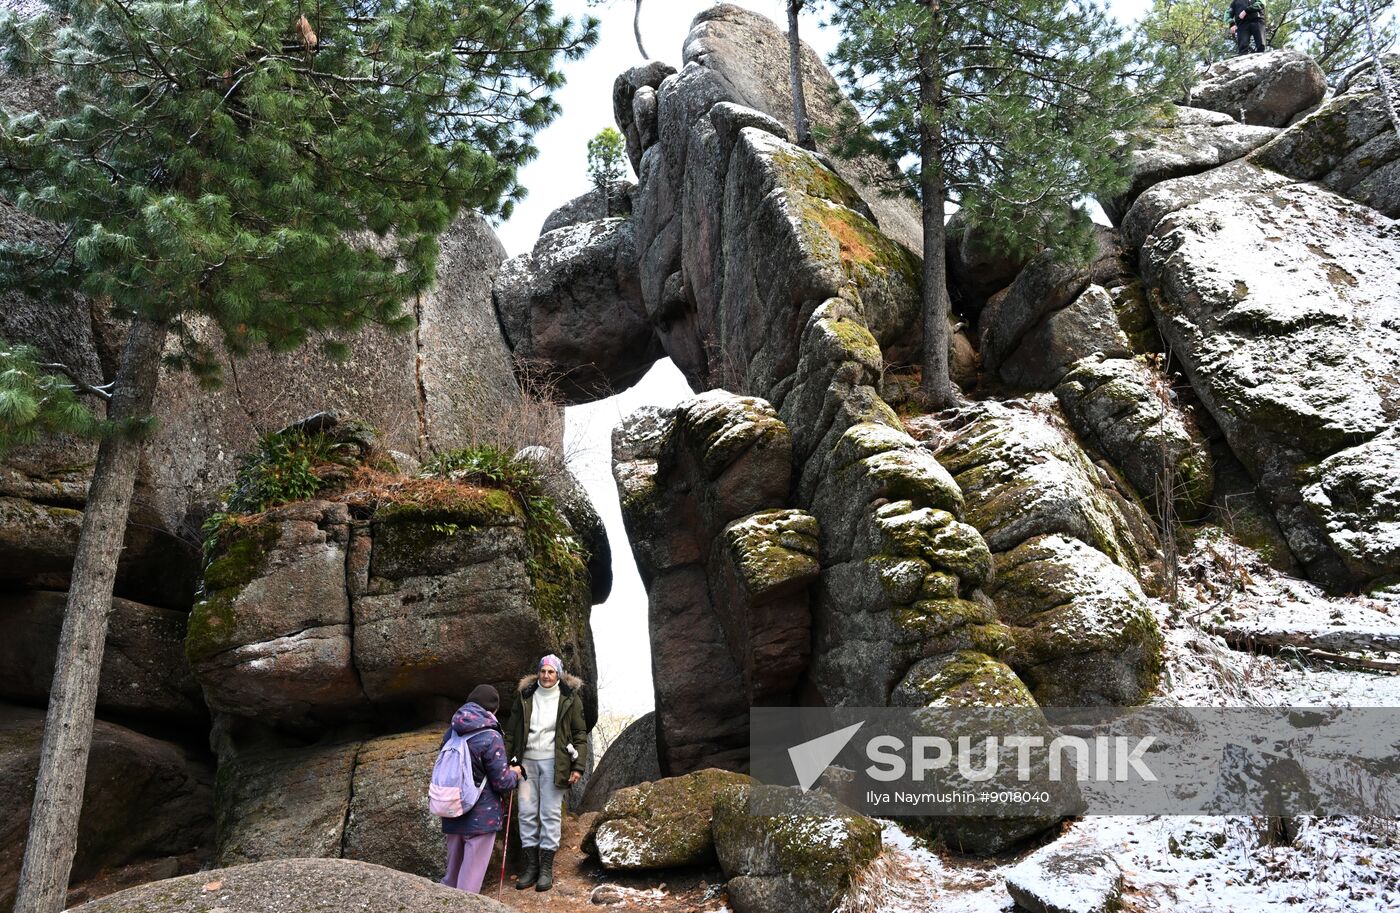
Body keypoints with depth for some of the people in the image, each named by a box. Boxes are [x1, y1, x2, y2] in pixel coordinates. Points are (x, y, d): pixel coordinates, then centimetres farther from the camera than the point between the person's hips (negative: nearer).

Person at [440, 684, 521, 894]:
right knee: (472, 874, 3)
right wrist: (514, 774, 6)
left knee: (453, 866, 22)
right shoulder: (490, 737, -18)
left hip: (453, 813, 6)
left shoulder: (451, 733, 0)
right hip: (481, 817, -6)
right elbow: (502, 782, -16)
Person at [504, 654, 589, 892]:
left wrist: (578, 766, -6)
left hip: (553, 762, -3)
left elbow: (580, 735, 1)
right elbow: (511, 732, 10)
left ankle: (547, 868, 7)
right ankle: (531, 865, 13)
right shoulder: (524, 696, 7)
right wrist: (507, 763, 6)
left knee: (550, 814, -1)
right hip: (527, 761, 3)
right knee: (527, 813, 3)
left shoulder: (569, 698, 0)